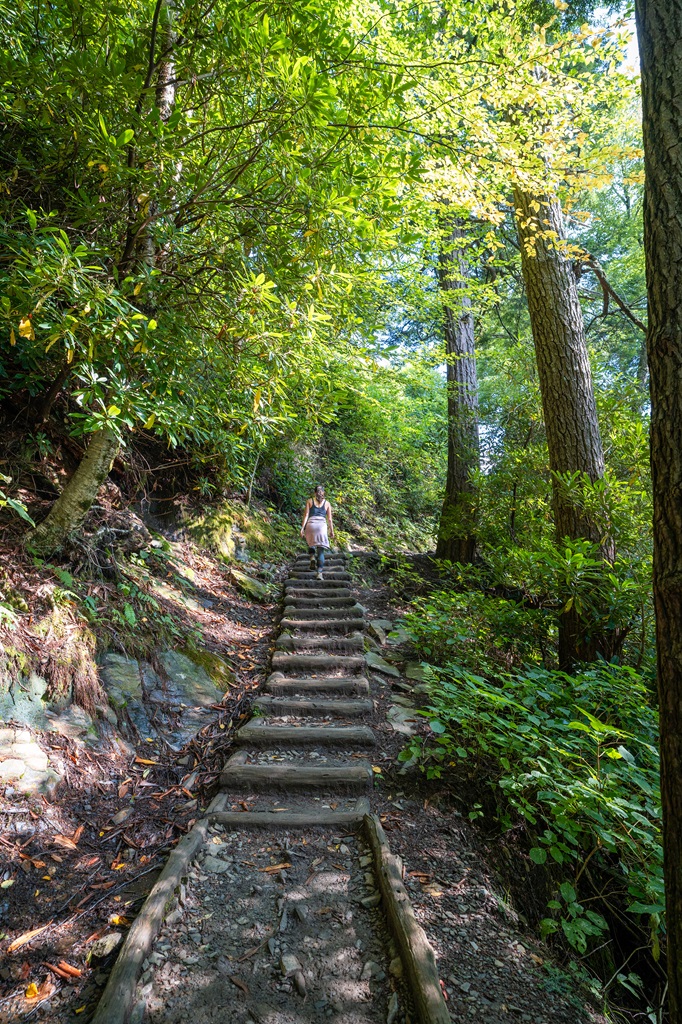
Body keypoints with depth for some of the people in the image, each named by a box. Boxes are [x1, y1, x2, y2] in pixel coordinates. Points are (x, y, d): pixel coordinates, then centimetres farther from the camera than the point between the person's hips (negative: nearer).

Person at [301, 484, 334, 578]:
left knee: (310, 542, 28)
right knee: (321, 550, 2)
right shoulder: (327, 503, 12)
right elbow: (329, 519, 10)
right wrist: (331, 531, 19)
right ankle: (319, 573, -7)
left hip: (311, 524, 0)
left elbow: (306, 515, 1)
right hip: (322, 525, 0)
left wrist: (302, 528, 0)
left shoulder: (310, 501, 10)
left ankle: (312, 556, 0)